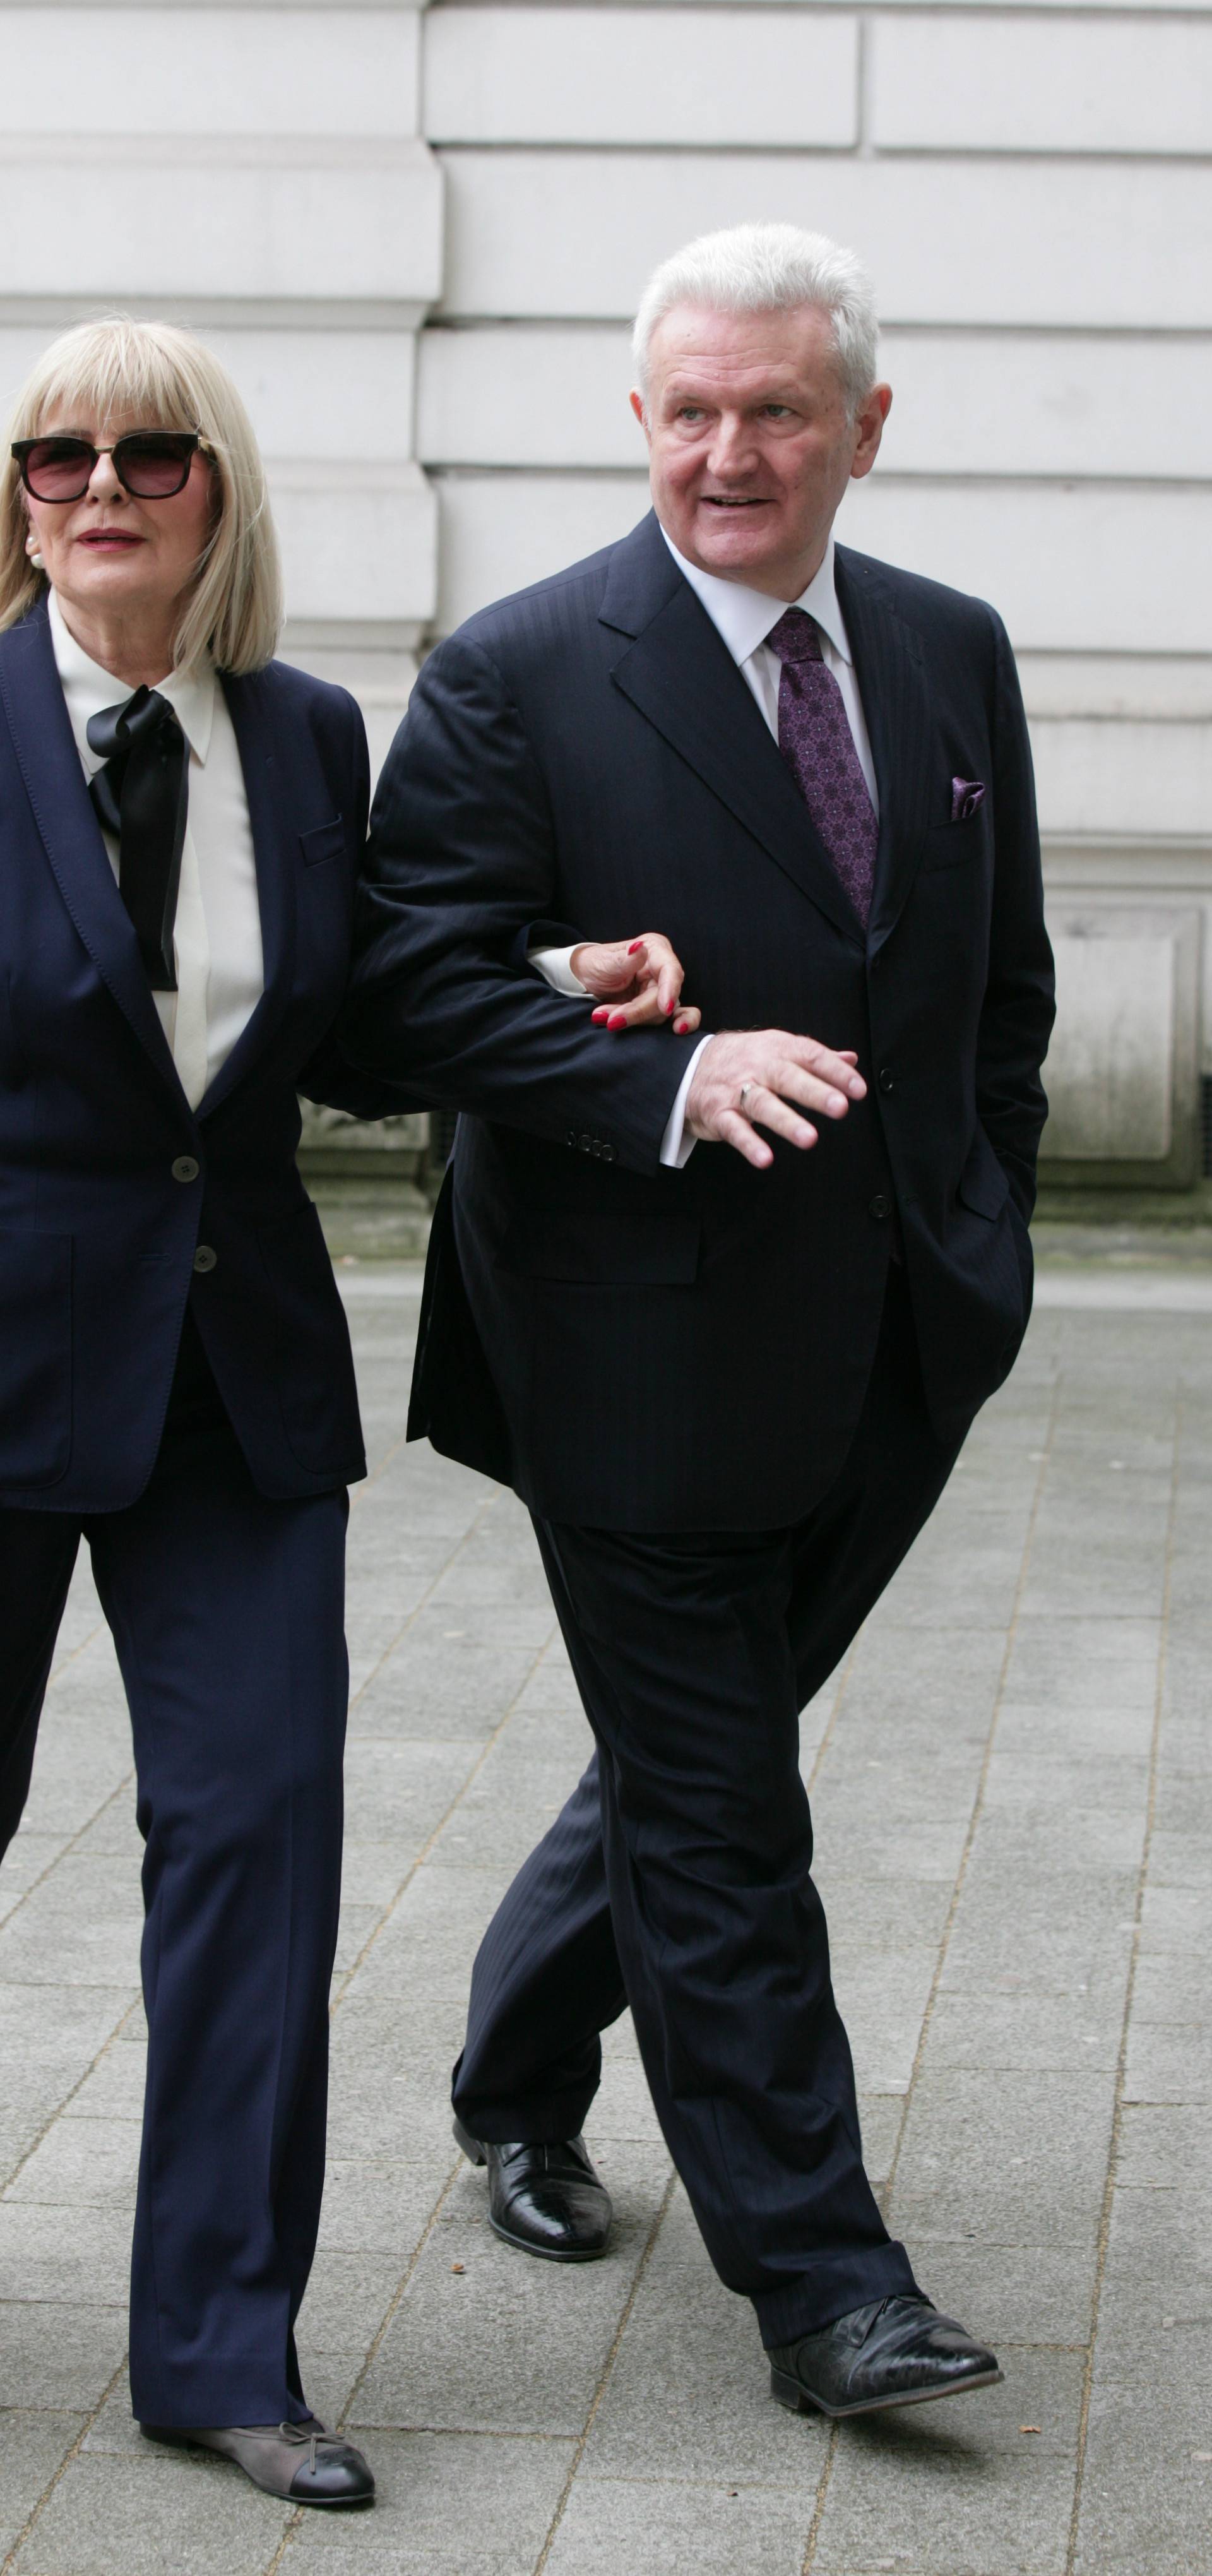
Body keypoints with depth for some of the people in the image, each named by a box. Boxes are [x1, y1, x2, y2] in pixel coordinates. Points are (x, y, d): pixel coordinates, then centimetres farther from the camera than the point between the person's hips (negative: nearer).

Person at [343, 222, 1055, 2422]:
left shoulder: (953, 656, 8)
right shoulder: (519, 677, -9)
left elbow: (1004, 980, 18)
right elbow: (410, 987, -14)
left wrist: (982, 1235, 11)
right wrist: (670, 1080, -25)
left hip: (887, 1364, 6)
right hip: (649, 1354, -6)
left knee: (697, 1760, 19)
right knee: (718, 1823, 1)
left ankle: (518, 2081, 42)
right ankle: (819, 2284, 9)